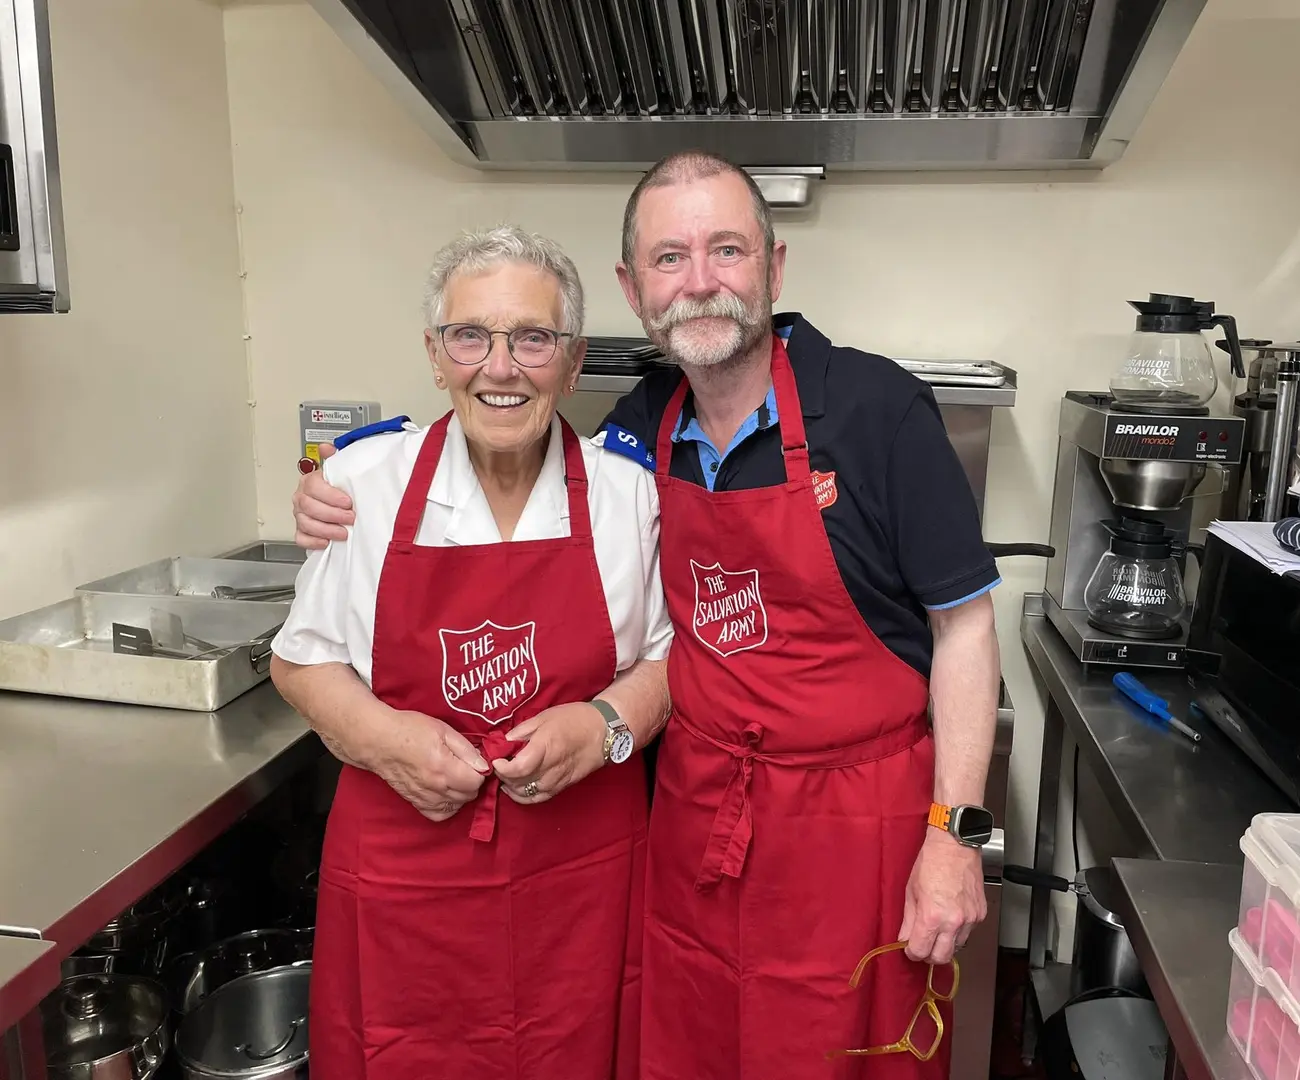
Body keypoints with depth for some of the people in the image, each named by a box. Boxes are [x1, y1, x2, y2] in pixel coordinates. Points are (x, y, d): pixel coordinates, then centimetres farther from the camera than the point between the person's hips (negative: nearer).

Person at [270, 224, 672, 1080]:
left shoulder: (627, 493, -4)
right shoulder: (367, 481, -4)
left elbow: (672, 655, 5)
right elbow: (303, 659, 5)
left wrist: (608, 724, -14)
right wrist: (383, 736, -13)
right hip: (404, 878, 0)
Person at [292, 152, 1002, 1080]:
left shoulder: (876, 409, -13)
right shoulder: (642, 428, 1)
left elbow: (962, 623, -8)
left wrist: (955, 833, -11)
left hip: (855, 824, -3)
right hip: (694, 817, 4)